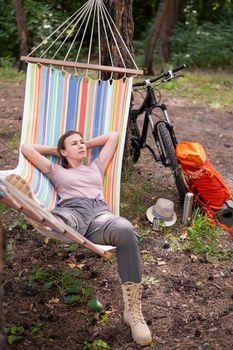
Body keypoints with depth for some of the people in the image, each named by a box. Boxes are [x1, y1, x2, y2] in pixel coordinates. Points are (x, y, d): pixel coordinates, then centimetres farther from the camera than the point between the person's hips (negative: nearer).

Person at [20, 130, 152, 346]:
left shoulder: (96, 167, 39)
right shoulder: (56, 171, 33)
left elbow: (113, 136, 45)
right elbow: (26, 148, 32)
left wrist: (87, 145, 46)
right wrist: (54, 150, 41)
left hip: (100, 213, 0)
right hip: (71, 211, 1)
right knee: (55, 219, -39)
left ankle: (132, 309, -34)